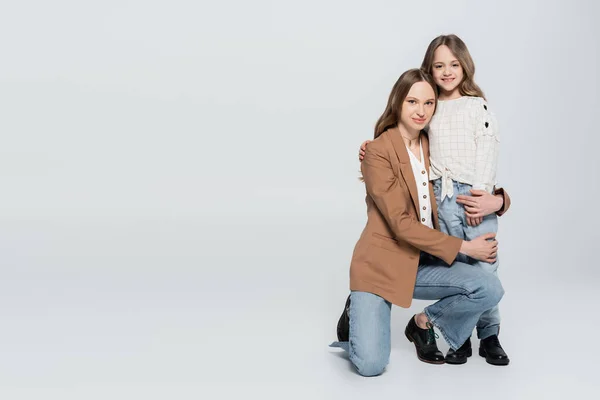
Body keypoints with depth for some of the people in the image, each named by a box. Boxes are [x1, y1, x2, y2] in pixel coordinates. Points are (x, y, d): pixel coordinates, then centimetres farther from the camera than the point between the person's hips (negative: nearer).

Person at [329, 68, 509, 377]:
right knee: (371, 365, -20)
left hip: (423, 262, 6)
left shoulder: (434, 147, 7)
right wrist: (464, 247, -16)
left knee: (490, 289, -19)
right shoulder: (379, 151, -12)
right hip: (381, 263, -6)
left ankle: (423, 323, 7)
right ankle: (356, 314, 14)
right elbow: (401, 224, -17)